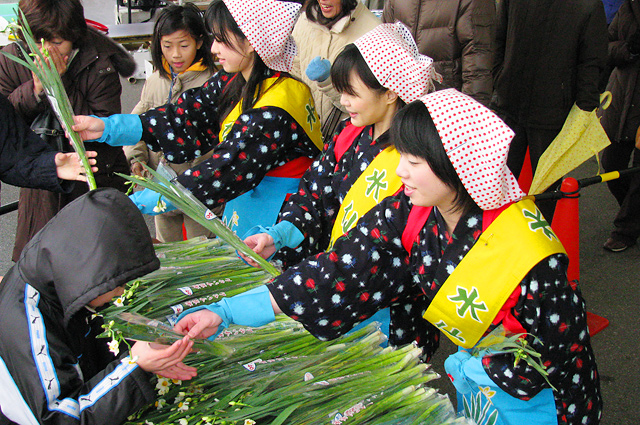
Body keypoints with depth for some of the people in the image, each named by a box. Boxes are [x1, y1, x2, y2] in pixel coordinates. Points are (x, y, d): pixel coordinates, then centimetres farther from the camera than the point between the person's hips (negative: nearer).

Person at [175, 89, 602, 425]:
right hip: (468, 380, 5)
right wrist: (225, 312, -25)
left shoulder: (530, 257, -32)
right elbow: (341, 271, -21)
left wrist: (471, 370, -14)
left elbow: (565, 357, -20)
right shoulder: (409, 213, -17)